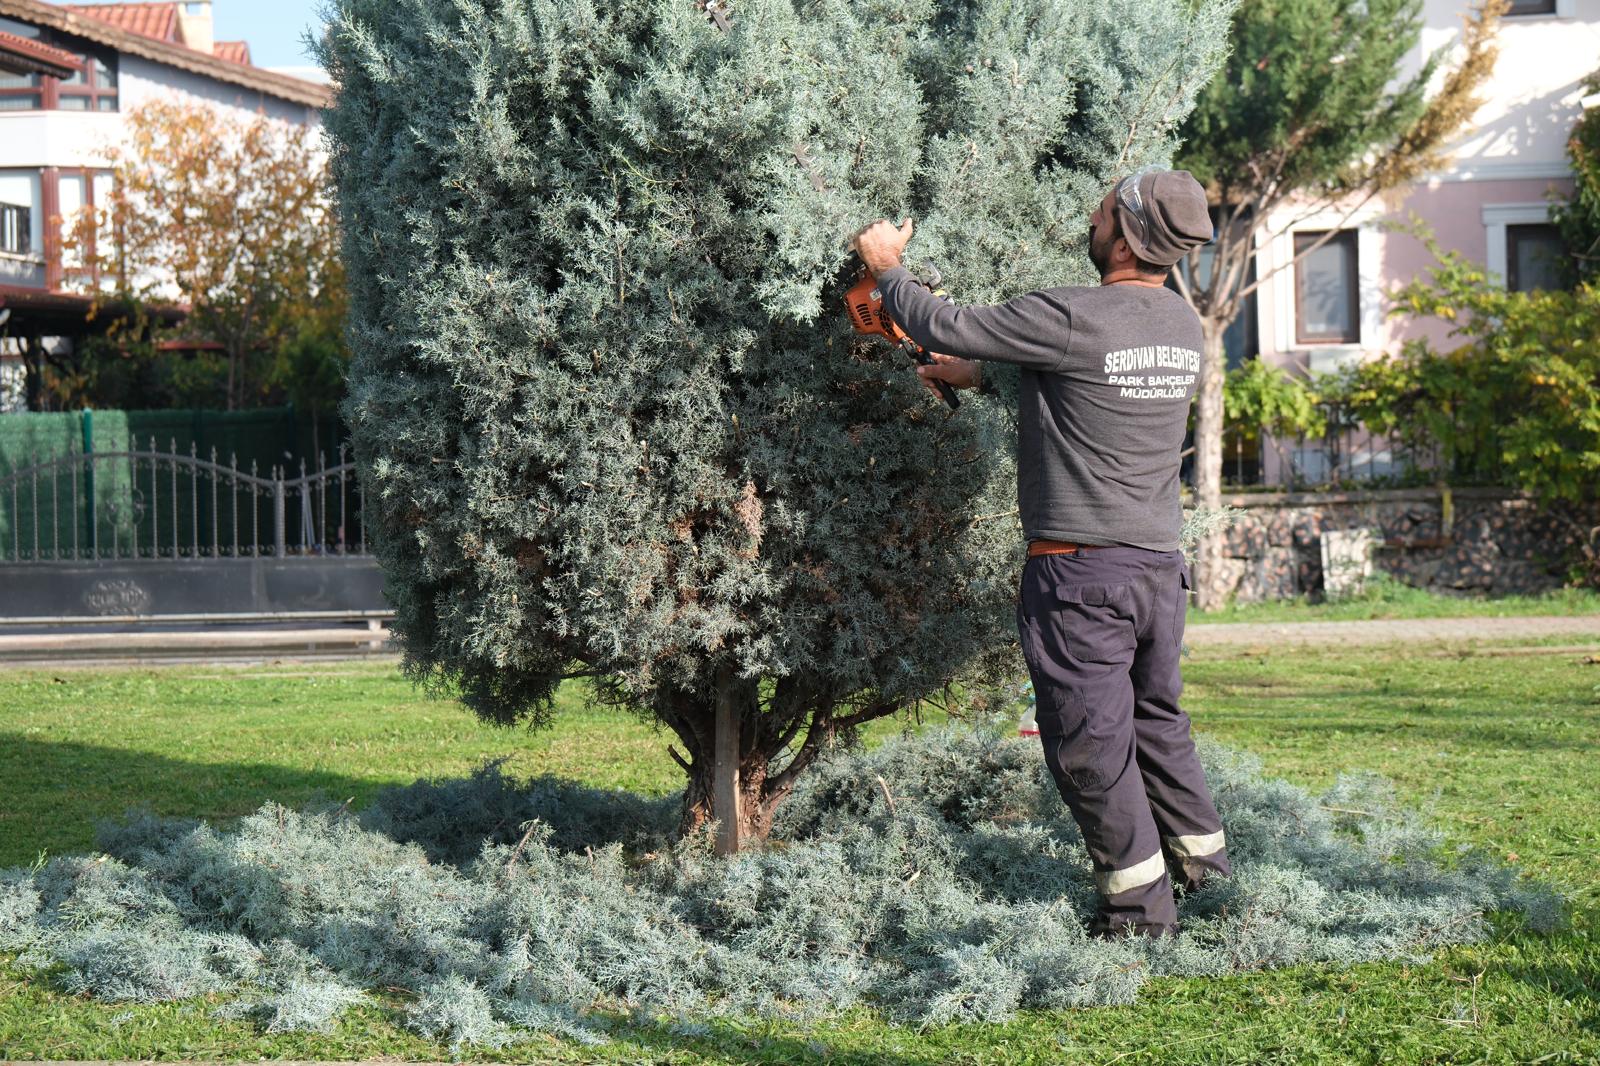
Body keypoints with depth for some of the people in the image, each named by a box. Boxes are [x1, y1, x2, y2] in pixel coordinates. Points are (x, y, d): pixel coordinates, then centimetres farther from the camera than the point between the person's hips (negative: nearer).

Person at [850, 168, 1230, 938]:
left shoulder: (1072, 318, -18)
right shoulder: (1181, 325, 7)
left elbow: (946, 329, -11)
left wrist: (887, 268, 7)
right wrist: (979, 374, 28)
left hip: (1079, 571, -7)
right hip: (1160, 564, 7)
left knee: (1091, 743, 2)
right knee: (1157, 720, 21)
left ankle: (1140, 905, 7)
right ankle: (1207, 870, 28)